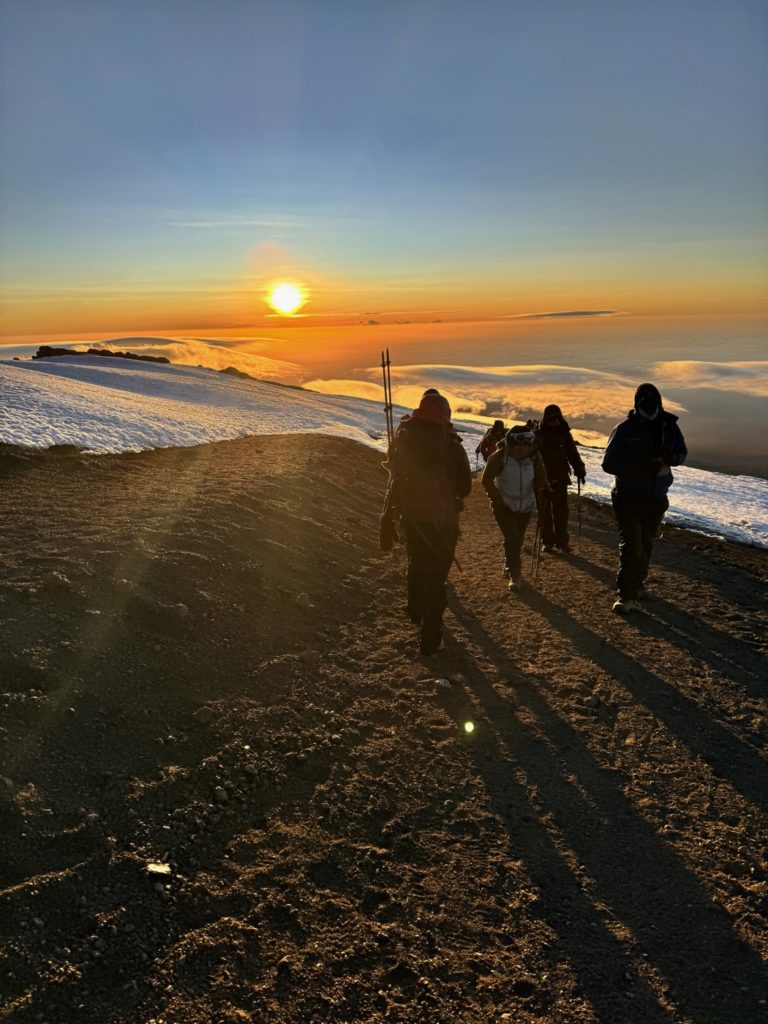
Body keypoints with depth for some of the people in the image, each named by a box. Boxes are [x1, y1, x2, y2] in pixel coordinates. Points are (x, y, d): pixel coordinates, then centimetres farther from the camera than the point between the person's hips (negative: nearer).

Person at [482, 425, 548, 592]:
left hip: (525, 505, 4)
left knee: (518, 539, 12)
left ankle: (509, 567, 36)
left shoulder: (535, 457, -10)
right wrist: (497, 499, -18)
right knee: (512, 538, -15)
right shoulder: (500, 457, -20)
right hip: (504, 505, -4)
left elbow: (540, 479, 2)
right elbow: (487, 479, -12)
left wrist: (541, 489, -19)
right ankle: (514, 575, -4)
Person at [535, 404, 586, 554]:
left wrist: (579, 470, -2)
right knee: (544, 511, 5)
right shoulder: (538, 434, -1)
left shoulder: (565, 434, 5)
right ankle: (547, 541, 14)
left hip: (560, 478, 1)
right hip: (542, 478, -1)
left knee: (561, 511, -2)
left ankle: (562, 542, 5)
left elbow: (573, 453, 8)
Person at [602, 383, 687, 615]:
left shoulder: (669, 426, 1)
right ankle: (625, 595, -8)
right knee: (630, 545, -11)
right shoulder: (624, 430, -11)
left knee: (646, 543, 16)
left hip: (656, 498, 5)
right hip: (628, 497, -5)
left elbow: (682, 454, 11)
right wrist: (640, 468, -25)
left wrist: (668, 459, -15)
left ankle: (637, 584, 33)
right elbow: (608, 463, -11)